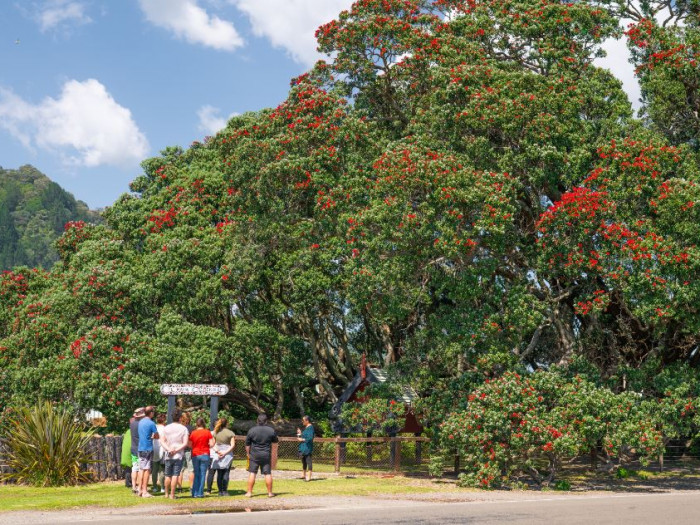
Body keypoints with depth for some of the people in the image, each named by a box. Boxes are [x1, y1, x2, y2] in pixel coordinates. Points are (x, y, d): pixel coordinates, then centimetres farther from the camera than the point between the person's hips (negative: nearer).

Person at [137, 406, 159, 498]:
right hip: (148, 448, -7)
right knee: (147, 470, -4)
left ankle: (140, 489, 14)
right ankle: (144, 491, -4)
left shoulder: (140, 422, 11)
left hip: (140, 448, 7)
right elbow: (157, 436, -5)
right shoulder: (151, 423, -12)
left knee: (141, 469, 12)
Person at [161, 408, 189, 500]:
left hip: (168, 455, 3)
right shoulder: (183, 428, -4)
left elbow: (162, 441, -4)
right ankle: (172, 495, -4)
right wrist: (176, 450, -11)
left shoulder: (166, 428, 3)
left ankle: (167, 494, 23)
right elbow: (185, 443, -11)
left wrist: (169, 449, -12)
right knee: (175, 475, -2)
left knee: (168, 475, 13)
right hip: (179, 455, -2)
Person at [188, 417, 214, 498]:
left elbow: (190, 445, 1)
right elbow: (211, 444, -7)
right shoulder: (207, 432, -4)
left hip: (195, 455, 1)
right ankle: (200, 493, 1)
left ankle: (195, 493, 9)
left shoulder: (193, 433, -2)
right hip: (205, 455, -1)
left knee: (196, 474, 11)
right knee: (203, 474, 3)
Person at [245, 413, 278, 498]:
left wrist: (248, 454, 12)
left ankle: (249, 492, 4)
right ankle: (270, 492, 10)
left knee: (252, 473, 4)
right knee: (268, 474, 6)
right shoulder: (271, 430, -3)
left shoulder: (252, 430, -4)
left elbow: (247, 444, 1)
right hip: (266, 455, 1)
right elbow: (275, 441, 13)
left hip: (254, 455, -1)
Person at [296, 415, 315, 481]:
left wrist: (302, 439, -19)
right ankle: (305, 475, 29)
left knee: (308, 461, -8)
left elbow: (310, 438, -23)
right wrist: (300, 434, 10)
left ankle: (309, 476, -8)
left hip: (307, 447, -11)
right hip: (303, 447, 11)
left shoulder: (310, 428, -15)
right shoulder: (306, 428, 15)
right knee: (303, 461, 18)